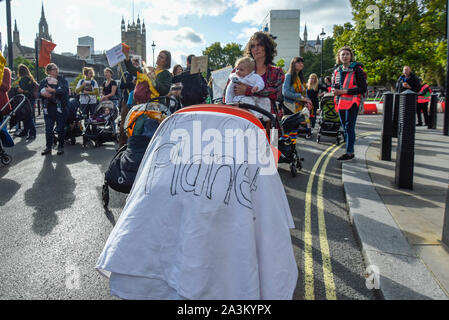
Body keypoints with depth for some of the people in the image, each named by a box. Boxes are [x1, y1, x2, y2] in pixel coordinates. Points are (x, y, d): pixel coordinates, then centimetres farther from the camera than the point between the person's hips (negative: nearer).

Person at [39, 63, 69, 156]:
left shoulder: (63, 81, 3)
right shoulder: (44, 82, 12)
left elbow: (65, 91, -13)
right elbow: (39, 93, 8)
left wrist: (52, 90, -18)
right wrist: (44, 94, -14)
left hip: (60, 108, -2)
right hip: (48, 109, 3)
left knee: (60, 129, 2)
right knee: (48, 129, 4)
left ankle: (61, 147, 13)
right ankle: (48, 147, 15)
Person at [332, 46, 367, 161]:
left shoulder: (357, 70, -8)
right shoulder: (337, 70, 12)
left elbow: (363, 88, -11)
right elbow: (334, 85, 25)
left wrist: (345, 91, -18)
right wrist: (334, 90, -1)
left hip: (352, 102, -7)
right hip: (341, 102, 7)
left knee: (349, 127, -10)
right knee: (344, 127, 13)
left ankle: (349, 152, -6)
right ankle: (350, 151, 23)